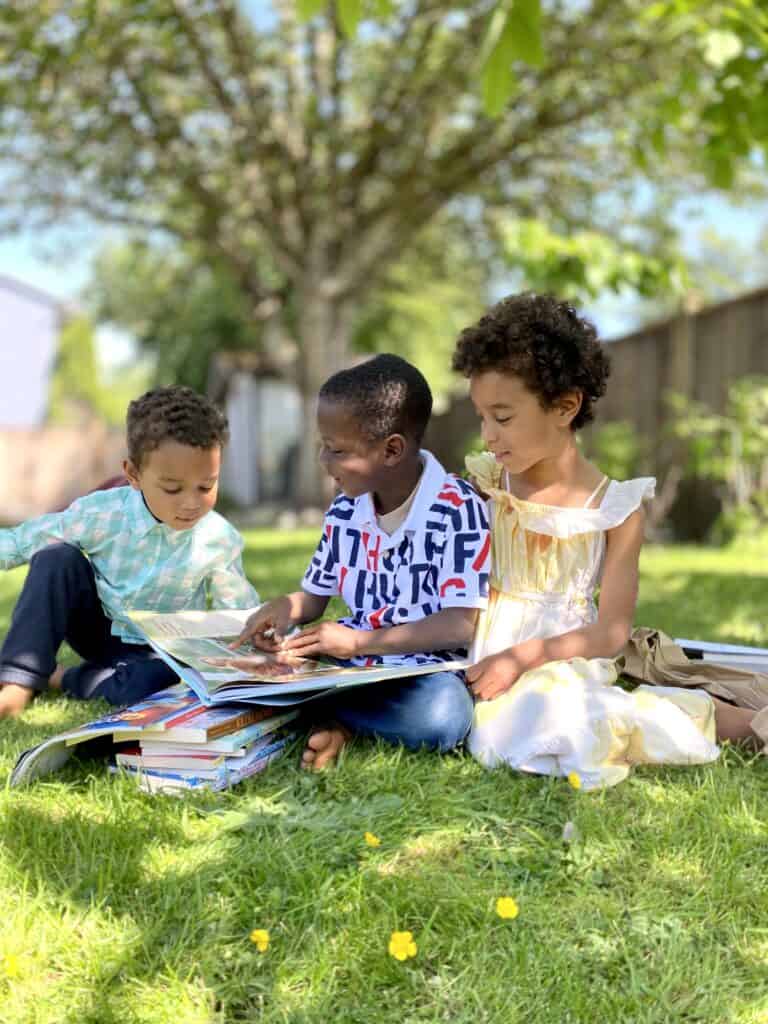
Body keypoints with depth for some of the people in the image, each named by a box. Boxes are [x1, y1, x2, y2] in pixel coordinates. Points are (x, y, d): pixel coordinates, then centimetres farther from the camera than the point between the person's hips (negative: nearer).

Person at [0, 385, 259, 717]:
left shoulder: (220, 540, -18)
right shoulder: (99, 513, -20)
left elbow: (240, 611, -4)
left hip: (155, 649, -1)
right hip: (96, 629, 1)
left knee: (140, 685, -37)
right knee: (56, 557, -24)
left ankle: (60, 678, -9)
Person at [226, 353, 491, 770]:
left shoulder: (457, 510, -14)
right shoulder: (343, 512, 6)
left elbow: (460, 626, -20)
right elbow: (314, 596, 18)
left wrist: (359, 640, -24)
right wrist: (286, 607, -6)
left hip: (425, 669, -6)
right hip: (350, 663, 6)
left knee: (441, 715, -39)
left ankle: (334, 719, -17)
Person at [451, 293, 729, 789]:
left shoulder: (616, 509, -4)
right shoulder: (484, 485, 2)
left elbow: (612, 631, -6)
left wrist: (523, 658, -17)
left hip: (560, 663, -2)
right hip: (478, 656, 2)